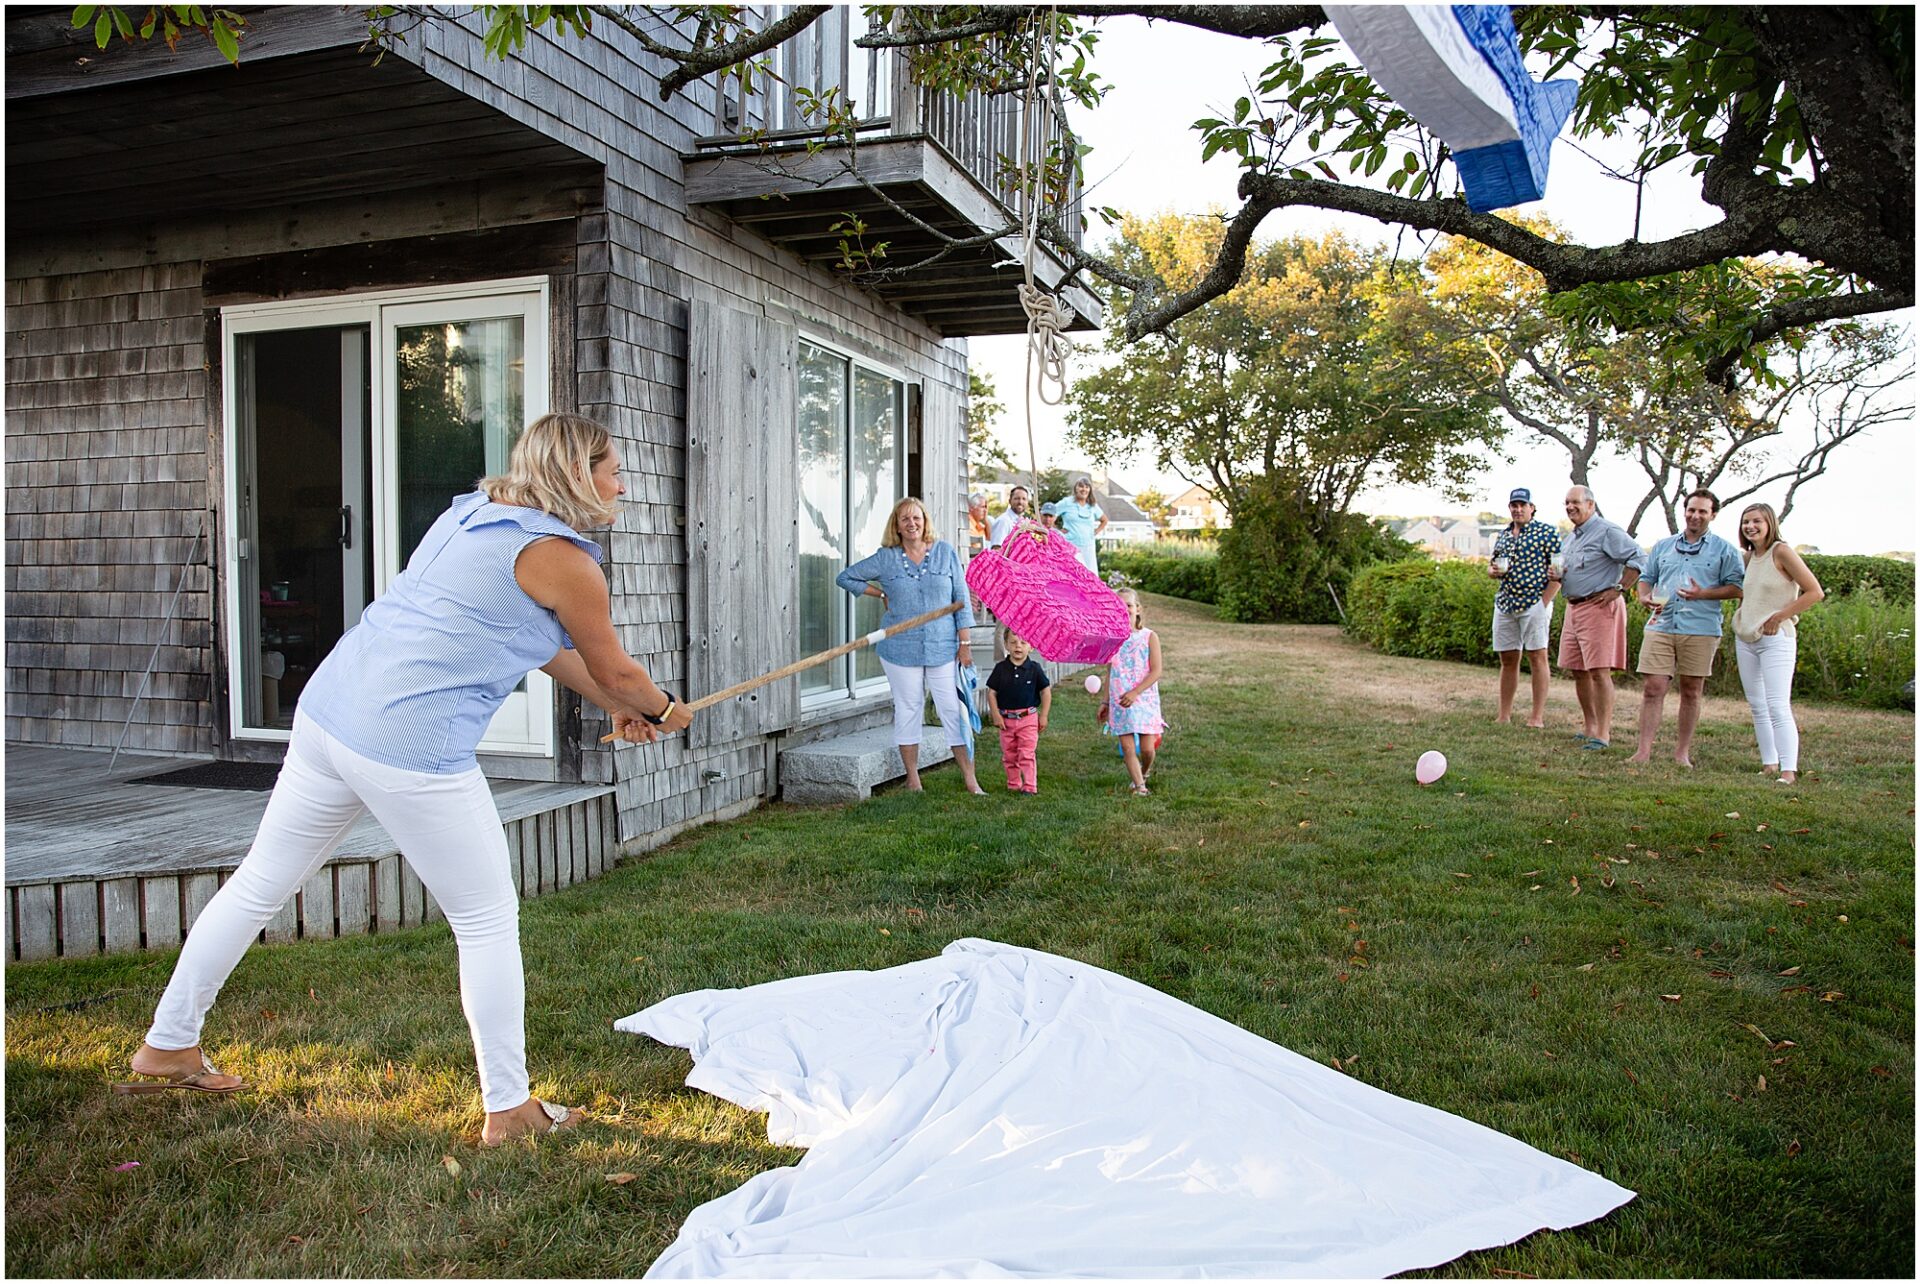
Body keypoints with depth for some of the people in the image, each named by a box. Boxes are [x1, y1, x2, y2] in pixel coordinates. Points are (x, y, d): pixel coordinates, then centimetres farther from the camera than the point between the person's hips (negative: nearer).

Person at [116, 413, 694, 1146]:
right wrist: (662, 712, 24)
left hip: (328, 709, 9)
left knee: (260, 884, 21)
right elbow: (616, 674, 3)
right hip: (412, 750, -9)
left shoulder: (473, 511, 16)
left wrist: (616, 708, 28)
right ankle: (509, 1109, 15)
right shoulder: (563, 559, -9)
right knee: (488, 921, 5)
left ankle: (168, 1047, 38)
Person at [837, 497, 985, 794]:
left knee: (954, 709, -1)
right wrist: (881, 594, 4)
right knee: (907, 709, 8)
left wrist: (964, 643, -1)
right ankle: (912, 778, 19)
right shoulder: (885, 558, 2)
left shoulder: (945, 552, 2)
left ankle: (970, 779, 7)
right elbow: (845, 577, 12)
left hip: (943, 647, 0)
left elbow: (961, 598, 3)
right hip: (900, 649, 0)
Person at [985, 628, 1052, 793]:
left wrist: (1044, 716, -1)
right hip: (1006, 719, 2)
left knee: (1026, 754, -5)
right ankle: (1013, 784, 23)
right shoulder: (1001, 668, -2)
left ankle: (1029, 786, 0)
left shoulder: (1034, 668, -4)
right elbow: (991, 692, 1)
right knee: (1009, 755, 11)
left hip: (1028, 718, -2)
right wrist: (996, 715, -6)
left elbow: (1046, 691, 2)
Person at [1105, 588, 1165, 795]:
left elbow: (1156, 672, -8)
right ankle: (1138, 784, 10)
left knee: (1147, 748, -1)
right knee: (1127, 747, -3)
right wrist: (1106, 702, 11)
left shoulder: (1149, 637, -4)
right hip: (1119, 701, 2)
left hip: (1144, 699, -2)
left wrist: (1134, 693, -17)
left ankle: (1145, 772, 30)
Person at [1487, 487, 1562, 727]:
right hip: (1505, 604, 6)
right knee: (1508, 660, 8)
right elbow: (1492, 565, 26)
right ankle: (1504, 715, 13)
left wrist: (1545, 602, -14)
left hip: (1534, 603, -6)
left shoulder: (1547, 532, -2)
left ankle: (1538, 716, 0)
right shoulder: (1503, 535, 16)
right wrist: (1492, 570, 2)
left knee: (1537, 657, -3)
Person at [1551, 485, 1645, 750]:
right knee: (1578, 671, 10)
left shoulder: (1607, 532, -9)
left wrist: (1619, 590, -17)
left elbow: (1638, 559, -17)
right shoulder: (1569, 538, 18)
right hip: (1574, 608, 9)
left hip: (1600, 607, -9)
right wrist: (1556, 575, 7)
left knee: (1599, 671, -10)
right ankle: (1590, 727, 20)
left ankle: (1603, 733, -7)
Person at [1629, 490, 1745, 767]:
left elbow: (1737, 588, 1)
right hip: (1660, 626, 2)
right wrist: (1645, 597, -1)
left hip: (1700, 630, -2)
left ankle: (1683, 751, 15)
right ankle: (1644, 750, -5)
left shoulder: (1725, 551, 7)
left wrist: (1703, 594, -15)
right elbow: (1646, 577, 21)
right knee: (1652, 688, -6)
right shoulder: (1663, 546, 17)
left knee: (1691, 691, 6)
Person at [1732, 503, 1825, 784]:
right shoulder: (1748, 557, 10)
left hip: (1775, 639, -8)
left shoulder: (1781, 552, -10)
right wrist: (1740, 619, 12)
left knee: (1778, 707, -13)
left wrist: (1778, 617, -13)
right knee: (1757, 707, 9)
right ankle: (1769, 765, 15)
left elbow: (1815, 592, -12)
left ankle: (1789, 771, -15)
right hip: (1745, 639, 8)